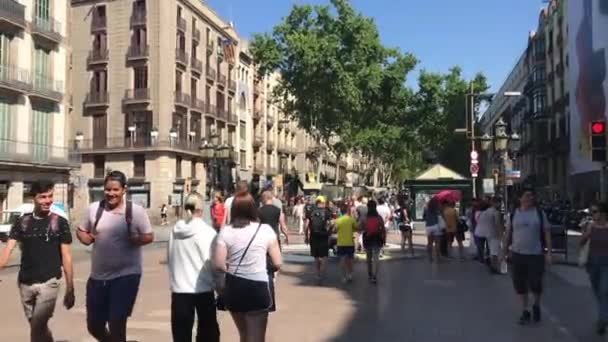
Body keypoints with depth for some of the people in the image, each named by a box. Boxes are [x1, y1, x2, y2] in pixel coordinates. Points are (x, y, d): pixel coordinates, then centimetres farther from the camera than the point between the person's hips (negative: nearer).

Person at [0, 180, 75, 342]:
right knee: (39, 327, 16)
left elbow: (66, 256, -2)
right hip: (25, 283, 4)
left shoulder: (60, 222, -3)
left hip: (49, 282, -4)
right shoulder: (22, 222, 4)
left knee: (37, 327, -13)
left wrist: (70, 288, -5)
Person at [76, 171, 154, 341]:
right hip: (97, 276, 5)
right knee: (94, 326, 15)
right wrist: (88, 238, -8)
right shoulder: (94, 208, 2)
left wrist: (135, 239, -25)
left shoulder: (136, 211, -8)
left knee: (116, 323, -1)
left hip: (126, 275, -4)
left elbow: (149, 236, -5)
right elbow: (81, 231, 14)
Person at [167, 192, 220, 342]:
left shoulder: (175, 230, 1)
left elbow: (169, 259, 8)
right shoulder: (207, 231, -11)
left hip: (179, 288, 3)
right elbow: (211, 262, -12)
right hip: (203, 288, -3)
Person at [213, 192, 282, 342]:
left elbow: (218, 265, -11)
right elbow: (277, 263, -4)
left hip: (233, 288, 3)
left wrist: (231, 269, 9)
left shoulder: (226, 231, -4)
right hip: (257, 288, -3)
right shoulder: (265, 229, -5)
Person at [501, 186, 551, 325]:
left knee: (535, 284, -2)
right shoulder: (513, 214, 3)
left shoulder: (540, 213, -1)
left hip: (536, 255, -2)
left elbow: (547, 233, 1)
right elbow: (508, 233, 9)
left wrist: (548, 252, -5)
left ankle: (536, 305, 28)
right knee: (520, 285, 6)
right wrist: (504, 250, 7)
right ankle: (525, 311, 22)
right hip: (517, 255, 2)